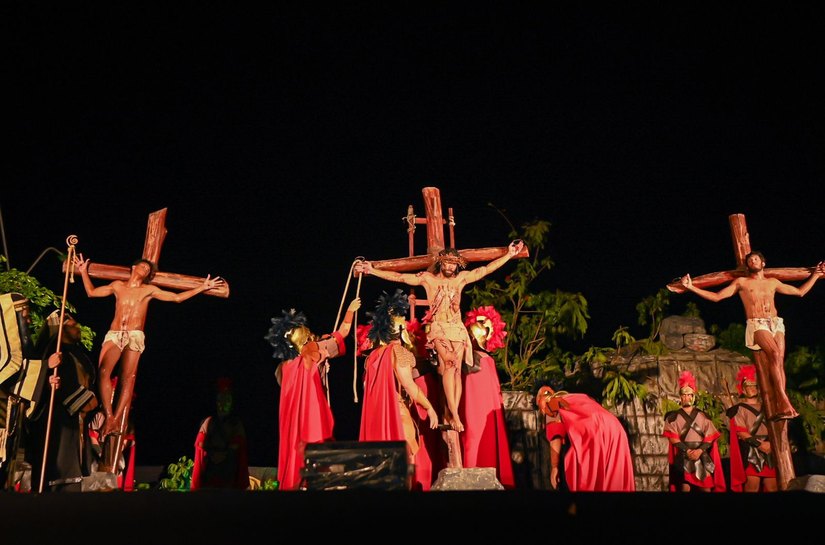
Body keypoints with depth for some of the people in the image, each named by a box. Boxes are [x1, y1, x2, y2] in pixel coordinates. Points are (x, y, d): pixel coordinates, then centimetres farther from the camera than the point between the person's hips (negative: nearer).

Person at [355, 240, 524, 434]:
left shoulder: (461, 278, 10)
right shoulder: (428, 278, 4)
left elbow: (487, 269, 11)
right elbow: (398, 277, 2)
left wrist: (509, 255, 8)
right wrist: (372, 271, -3)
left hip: (457, 329, 3)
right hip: (439, 328, -3)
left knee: (456, 370, -6)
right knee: (449, 363, -23)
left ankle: (451, 416, -7)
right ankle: (454, 415, -25)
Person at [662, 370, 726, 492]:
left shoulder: (703, 416, 11)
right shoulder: (673, 417, 7)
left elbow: (710, 436, 2)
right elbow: (673, 438, -3)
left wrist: (699, 450, -13)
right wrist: (687, 450, -14)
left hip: (702, 456, 2)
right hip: (683, 456, -2)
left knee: (706, 487, -3)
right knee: (685, 487, -8)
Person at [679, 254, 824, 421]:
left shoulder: (773, 282, 23)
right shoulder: (741, 282, 15)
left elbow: (800, 291, 34)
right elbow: (717, 296, 9)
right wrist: (691, 287, -1)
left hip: (776, 324, 4)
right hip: (757, 325, -4)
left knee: (779, 362, -13)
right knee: (775, 353, -28)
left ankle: (777, 408, -18)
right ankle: (784, 401, -32)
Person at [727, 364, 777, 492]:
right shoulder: (740, 409, 3)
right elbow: (741, 432, -7)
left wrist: (771, 443, -7)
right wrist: (759, 444, -16)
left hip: (769, 449, 5)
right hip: (751, 450, -5)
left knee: (772, 486, 1)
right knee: (753, 483, -15)